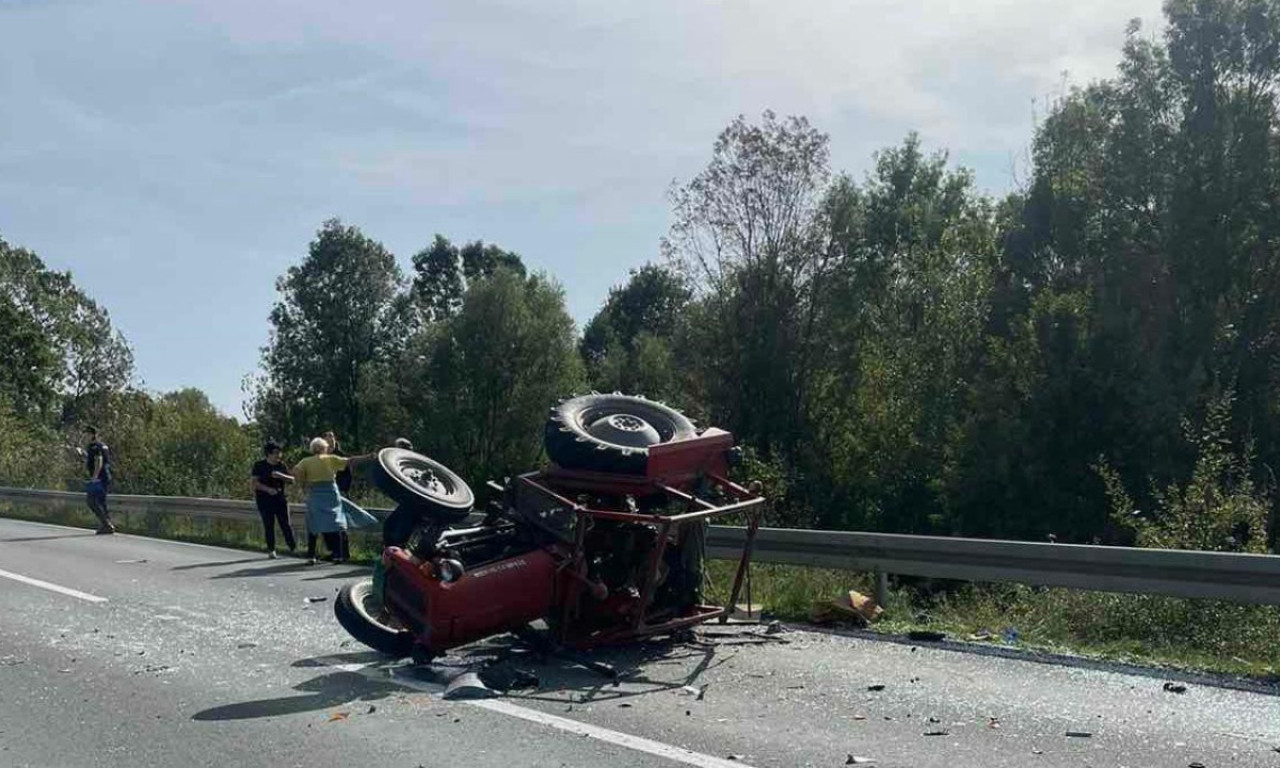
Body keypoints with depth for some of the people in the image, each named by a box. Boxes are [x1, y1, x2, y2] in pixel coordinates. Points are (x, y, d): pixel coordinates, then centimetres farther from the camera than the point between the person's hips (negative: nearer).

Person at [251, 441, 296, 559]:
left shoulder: (281, 465, 8)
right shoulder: (259, 465, -2)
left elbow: (291, 479, 6)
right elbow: (253, 482, -9)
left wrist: (281, 475, -13)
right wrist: (268, 489, -20)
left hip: (280, 498, 3)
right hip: (265, 500, -3)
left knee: (285, 524, 0)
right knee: (269, 525, -1)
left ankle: (294, 547, 8)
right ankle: (271, 550, 7)